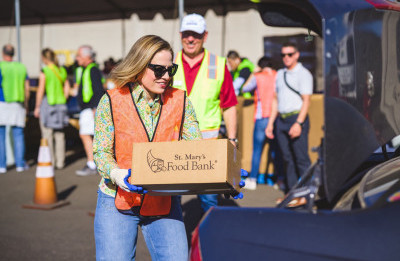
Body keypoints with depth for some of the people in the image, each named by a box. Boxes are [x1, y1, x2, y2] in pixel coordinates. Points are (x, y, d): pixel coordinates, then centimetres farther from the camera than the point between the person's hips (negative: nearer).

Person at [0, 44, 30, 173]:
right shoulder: (22, 67, 6)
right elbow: (27, 88, 6)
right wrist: (25, 104, 15)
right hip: (18, 105, 3)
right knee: (18, 134, 9)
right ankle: (20, 163, 11)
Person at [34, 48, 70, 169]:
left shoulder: (44, 71, -10)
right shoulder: (62, 70, 6)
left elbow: (40, 91, -10)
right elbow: (67, 88, 11)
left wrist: (37, 107, -3)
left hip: (47, 104, -5)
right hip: (60, 104, 6)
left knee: (47, 135, 2)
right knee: (60, 135, 9)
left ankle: (50, 161, 5)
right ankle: (60, 162, 12)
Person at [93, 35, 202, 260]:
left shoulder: (180, 101, 0)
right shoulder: (112, 101, -6)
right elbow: (101, 151, -5)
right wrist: (115, 173, -26)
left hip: (165, 202, 2)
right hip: (117, 200, -1)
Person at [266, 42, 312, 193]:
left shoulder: (303, 74, -1)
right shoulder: (280, 74, 18)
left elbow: (306, 100, -9)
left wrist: (298, 123, -20)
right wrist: (270, 123, 15)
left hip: (296, 118, -6)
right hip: (281, 120, 6)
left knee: (301, 158, -7)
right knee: (287, 158, 8)